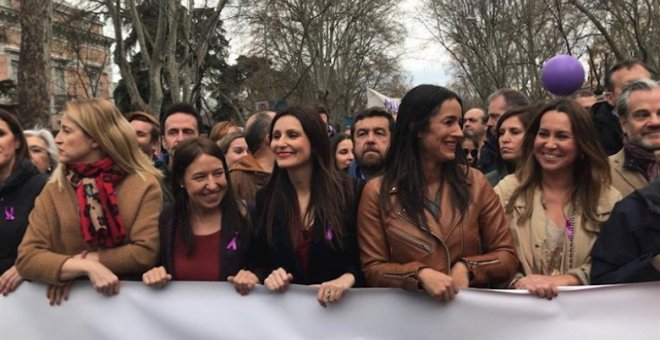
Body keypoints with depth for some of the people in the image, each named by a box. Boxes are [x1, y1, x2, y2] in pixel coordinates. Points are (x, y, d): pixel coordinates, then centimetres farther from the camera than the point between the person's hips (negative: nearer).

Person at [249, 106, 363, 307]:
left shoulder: (347, 191, -4)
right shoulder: (265, 197, 5)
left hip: (336, 304, -3)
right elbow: (258, 262, 9)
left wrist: (347, 279, -20)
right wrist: (268, 277, -11)